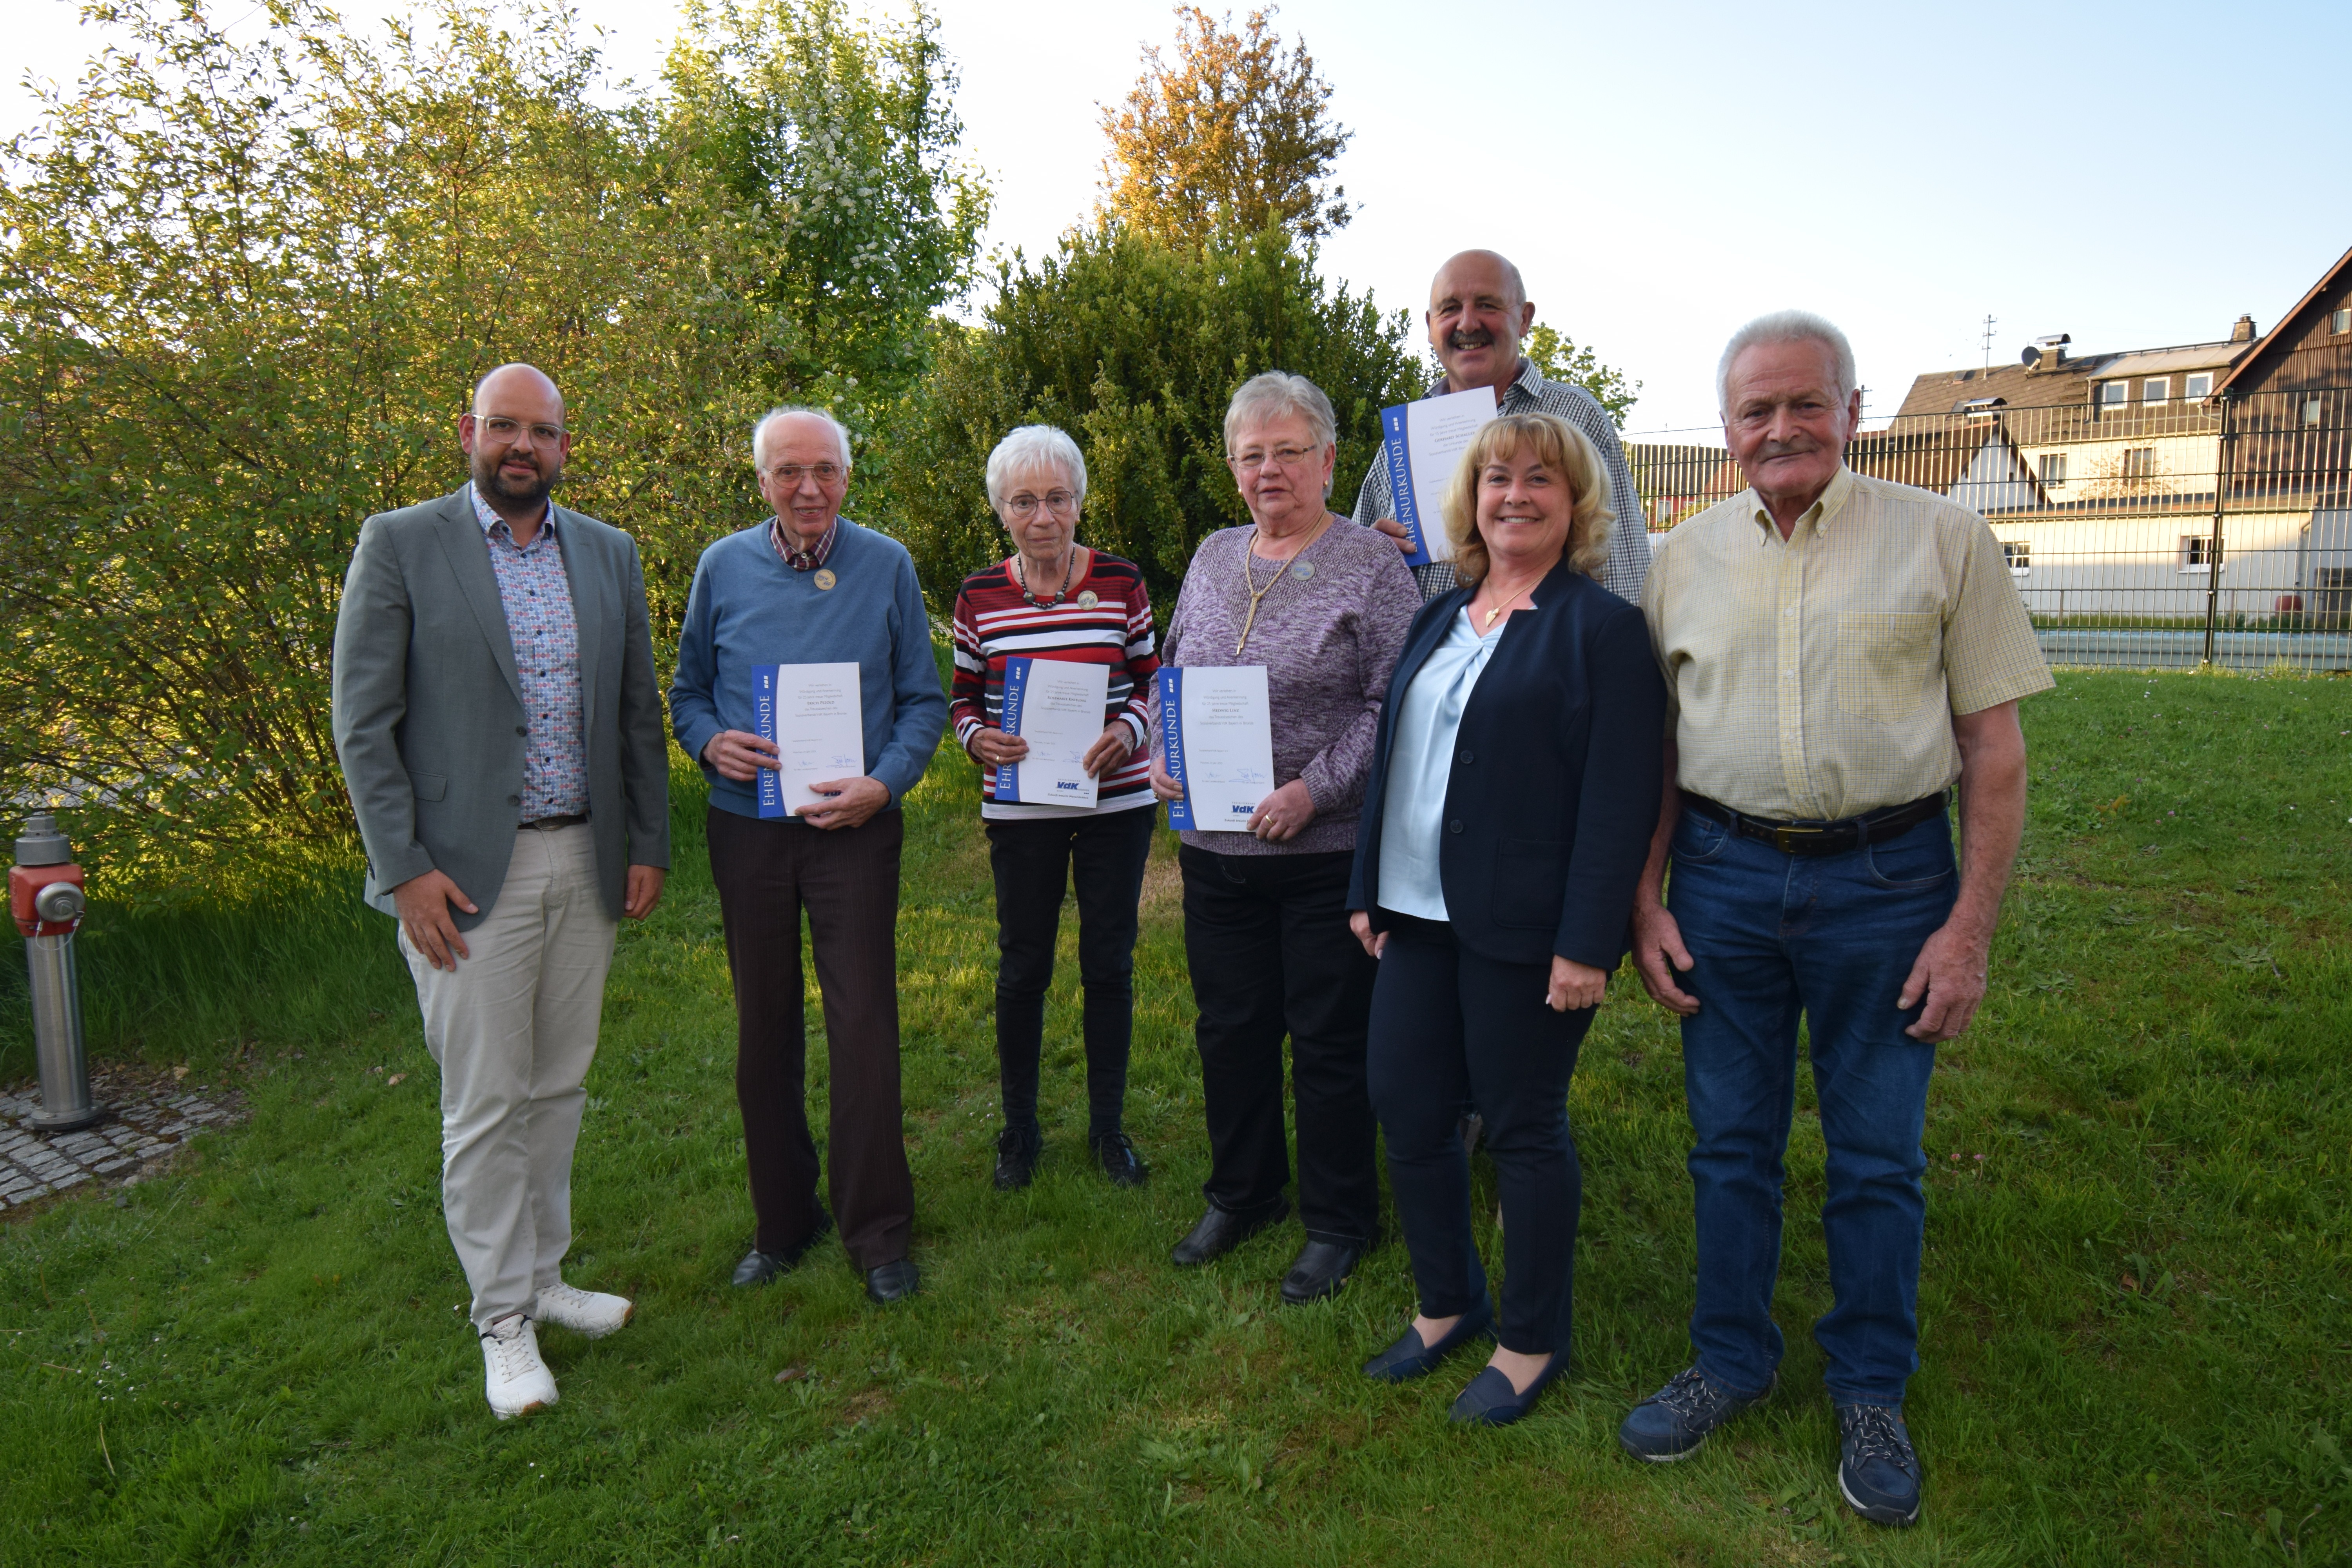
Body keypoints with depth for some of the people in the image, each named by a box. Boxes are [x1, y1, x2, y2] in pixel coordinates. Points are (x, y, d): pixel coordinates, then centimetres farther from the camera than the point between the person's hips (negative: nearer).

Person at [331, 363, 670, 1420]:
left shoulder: (609, 555, 9)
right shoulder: (400, 544, -3)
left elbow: (638, 711, 12)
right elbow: (363, 721, -6)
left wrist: (648, 845, 8)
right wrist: (405, 867, -12)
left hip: (585, 864, 4)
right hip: (467, 875, -4)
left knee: (559, 1087, 14)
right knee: (484, 1105, 3)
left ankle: (541, 1278, 31)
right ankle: (503, 1320, 18)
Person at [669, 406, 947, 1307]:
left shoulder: (887, 567, 1)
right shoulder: (723, 568, 6)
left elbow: (923, 701, 1)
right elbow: (687, 690, 13)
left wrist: (883, 783, -15)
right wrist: (711, 743, -9)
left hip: (855, 828, -2)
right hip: (747, 827, 3)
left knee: (863, 1027, -3)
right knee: (764, 1029, 10)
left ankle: (878, 1232, 12)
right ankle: (783, 1221, 26)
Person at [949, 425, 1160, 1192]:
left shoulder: (1121, 583, -1)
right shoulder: (979, 596, 0)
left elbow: (1151, 677, 6)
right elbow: (963, 697, 8)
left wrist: (1128, 730, -15)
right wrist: (978, 737, -14)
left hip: (1116, 803, 0)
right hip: (1020, 810, 0)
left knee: (1110, 962, 8)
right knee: (1022, 967, 7)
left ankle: (1109, 1126, 26)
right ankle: (1019, 1129, 27)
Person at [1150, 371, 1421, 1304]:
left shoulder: (1371, 564, -6)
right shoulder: (1213, 556, 11)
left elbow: (1395, 704, -12)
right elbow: (1170, 676, 18)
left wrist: (1315, 788, -21)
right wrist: (1160, 755, 0)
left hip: (1327, 851, -5)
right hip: (1214, 846, 5)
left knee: (1330, 1042, 6)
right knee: (1229, 1028, 15)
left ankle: (1337, 1224, 24)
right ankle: (1242, 1195, 35)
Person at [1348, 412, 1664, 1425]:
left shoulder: (1603, 627, -7)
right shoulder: (1440, 618, 14)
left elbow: (1621, 800, -13)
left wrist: (1588, 944, -18)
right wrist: (1367, 888, 13)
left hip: (1523, 928, -7)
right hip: (1419, 919, 7)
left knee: (1523, 1128, 6)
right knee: (1404, 1109, 11)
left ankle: (1532, 1342, 26)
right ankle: (1449, 1304, 33)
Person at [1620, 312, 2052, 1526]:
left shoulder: (1943, 539, -1)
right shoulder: (1684, 558, 6)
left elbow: (1995, 747, -2)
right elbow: (1654, 749, 9)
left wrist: (1970, 926, -7)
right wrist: (1645, 903, 3)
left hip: (1887, 878, -2)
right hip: (1723, 877, 2)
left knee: (1877, 1155, 9)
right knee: (1730, 1141, 12)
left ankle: (1870, 1394, 29)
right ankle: (1730, 1363, 31)